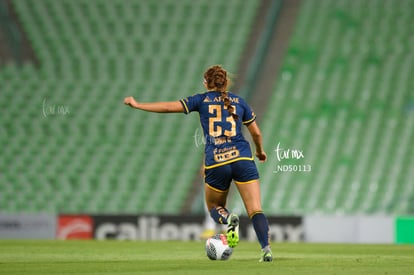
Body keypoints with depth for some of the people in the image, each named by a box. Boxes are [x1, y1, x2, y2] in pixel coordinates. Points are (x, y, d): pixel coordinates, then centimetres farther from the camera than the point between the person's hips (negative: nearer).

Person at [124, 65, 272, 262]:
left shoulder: (202, 100, 11)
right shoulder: (238, 101, 16)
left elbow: (169, 107, 8)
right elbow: (256, 133, 21)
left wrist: (138, 105, 18)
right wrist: (260, 151, 41)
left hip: (215, 163, 0)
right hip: (242, 158, 1)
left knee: (214, 207, 20)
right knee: (255, 210, -2)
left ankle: (228, 218, -15)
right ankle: (266, 248, -24)